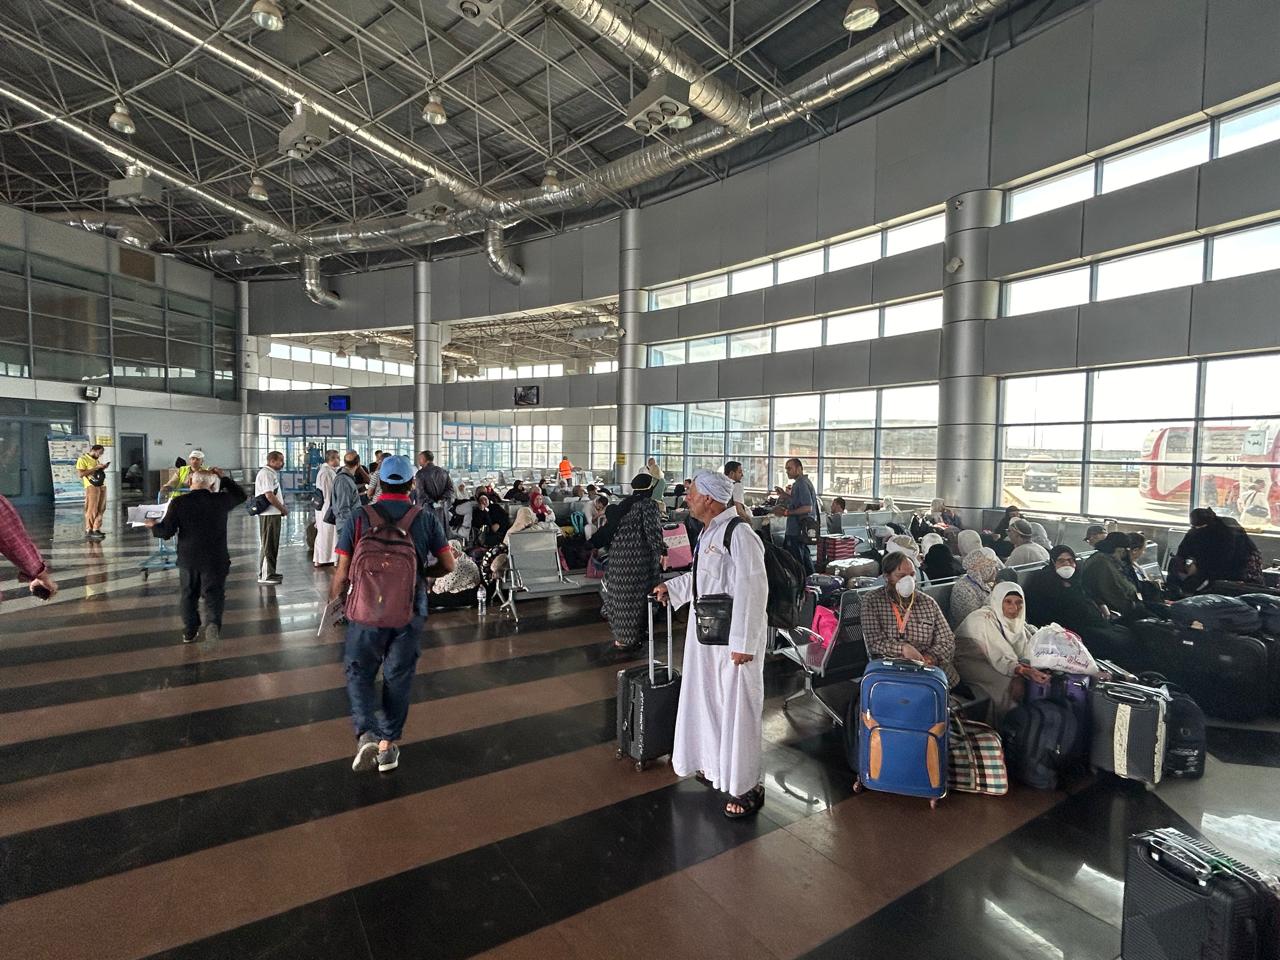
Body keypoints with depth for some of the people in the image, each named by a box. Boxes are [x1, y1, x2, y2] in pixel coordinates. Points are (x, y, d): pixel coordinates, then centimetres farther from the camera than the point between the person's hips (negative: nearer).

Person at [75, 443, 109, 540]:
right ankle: (89, 531, -5)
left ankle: (96, 529, 10)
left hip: (102, 485, 8)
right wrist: (95, 468, -15)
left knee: (101, 509, 5)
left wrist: (102, 468, 11)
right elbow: (80, 474, -13)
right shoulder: (82, 459, -3)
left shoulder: (97, 460, 20)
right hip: (91, 486, -7)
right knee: (91, 510, -7)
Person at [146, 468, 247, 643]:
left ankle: (189, 632, 25)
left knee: (189, 595, 17)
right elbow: (240, 495, 15)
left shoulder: (178, 502, -8)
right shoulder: (221, 500, -6)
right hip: (215, 558, -1)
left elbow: (166, 531, -7)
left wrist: (154, 526, 14)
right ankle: (213, 621, -17)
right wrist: (224, 478, 16)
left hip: (187, 558, 1)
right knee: (214, 593, 8)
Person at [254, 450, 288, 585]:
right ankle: (265, 575, 2)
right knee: (268, 545, -4)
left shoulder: (272, 473, 16)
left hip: (274, 513, 10)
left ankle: (269, 573, 25)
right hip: (268, 514, -10)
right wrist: (283, 509, -14)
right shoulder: (265, 474, -15)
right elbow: (269, 496, -22)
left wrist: (282, 506, 10)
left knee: (272, 545, 16)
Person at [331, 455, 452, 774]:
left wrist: (332, 600, 13)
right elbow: (448, 565, -2)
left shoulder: (358, 518, -6)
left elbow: (342, 572, -6)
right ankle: (388, 745, 23)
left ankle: (366, 735, 1)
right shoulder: (426, 519, -4)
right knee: (399, 677, 15)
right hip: (409, 612, 1)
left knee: (359, 673, 18)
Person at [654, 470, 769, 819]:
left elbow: (752, 592, -25)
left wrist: (743, 643, -24)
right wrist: (671, 588, 24)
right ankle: (716, 764, 42)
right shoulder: (709, 531, 6)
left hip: (733, 637, -9)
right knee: (708, 700, 21)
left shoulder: (739, 535, -23)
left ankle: (746, 786, 22)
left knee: (736, 708, 4)